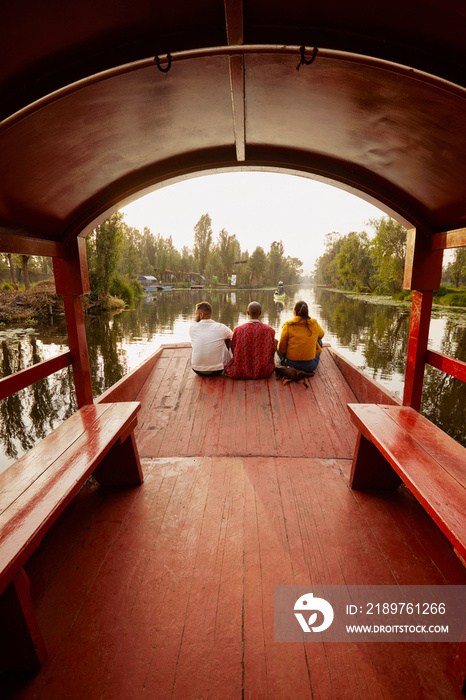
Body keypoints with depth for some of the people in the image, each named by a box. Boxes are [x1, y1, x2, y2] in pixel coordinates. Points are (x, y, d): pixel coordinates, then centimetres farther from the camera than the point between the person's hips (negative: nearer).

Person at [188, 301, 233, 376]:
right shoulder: (221, 328, -9)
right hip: (216, 371, -1)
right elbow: (234, 336, 13)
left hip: (197, 370, 1)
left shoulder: (192, 328, -7)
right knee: (226, 340, 19)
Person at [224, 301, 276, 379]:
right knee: (276, 341, 21)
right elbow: (272, 351, 2)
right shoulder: (269, 330, -12)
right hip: (263, 372, 0)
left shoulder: (238, 330, -12)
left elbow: (233, 349, 2)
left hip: (241, 373, 1)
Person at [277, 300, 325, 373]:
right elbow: (321, 334, 22)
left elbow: (281, 348, -4)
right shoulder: (314, 324, -3)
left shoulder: (288, 326, -10)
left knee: (277, 342, 20)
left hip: (291, 364, -1)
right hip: (310, 367, 1)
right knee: (319, 340, 25)